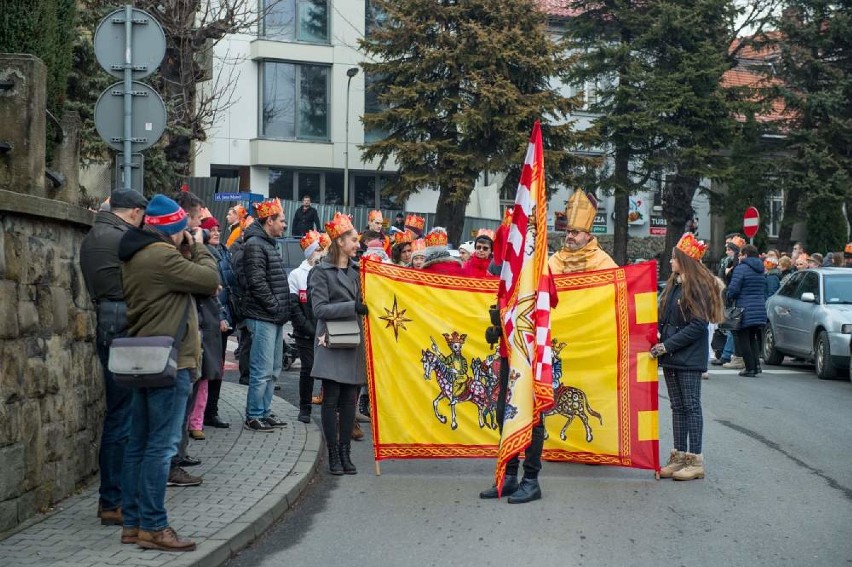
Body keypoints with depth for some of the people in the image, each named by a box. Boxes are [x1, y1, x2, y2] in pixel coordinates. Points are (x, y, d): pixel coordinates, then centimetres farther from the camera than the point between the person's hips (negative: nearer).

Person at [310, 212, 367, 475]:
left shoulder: (357, 270, 15)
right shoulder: (321, 272, -1)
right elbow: (320, 308, -9)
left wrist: (367, 306, -2)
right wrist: (352, 307, -18)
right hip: (332, 343, -5)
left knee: (349, 399, 5)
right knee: (331, 399, -3)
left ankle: (345, 451, 10)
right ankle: (333, 454, 2)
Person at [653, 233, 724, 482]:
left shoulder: (699, 286, -11)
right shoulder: (674, 284, 14)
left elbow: (697, 326, -16)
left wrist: (667, 345, -16)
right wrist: (658, 341, 1)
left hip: (689, 357, -8)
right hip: (671, 357, 8)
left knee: (691, 406, -5)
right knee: (677, 407, 10)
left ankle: (695, 460, -2)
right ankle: (679, 456, 14)